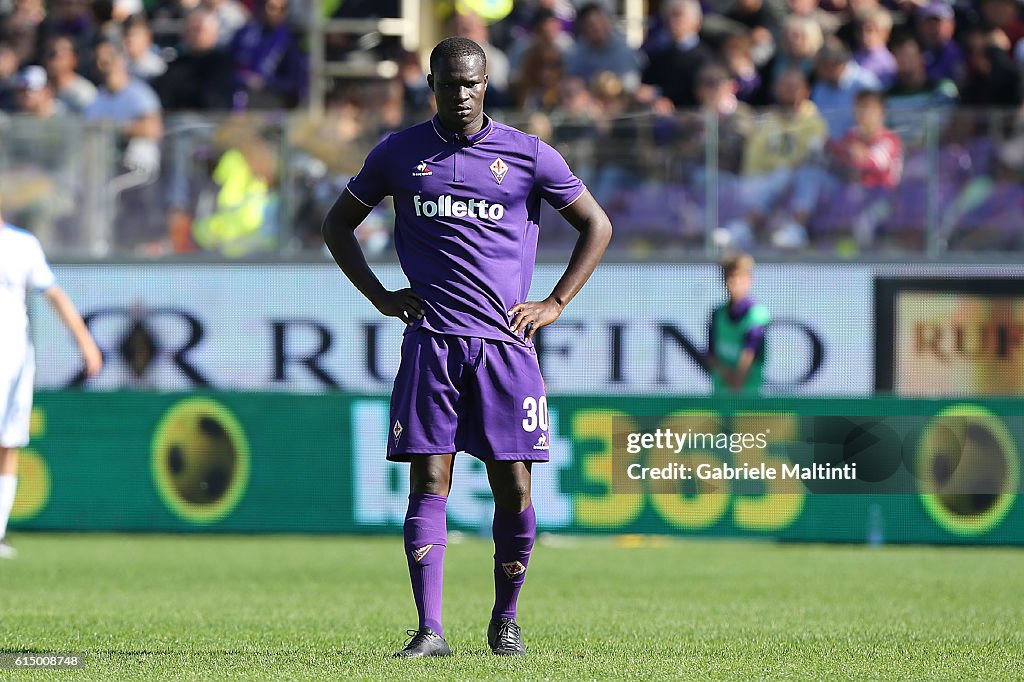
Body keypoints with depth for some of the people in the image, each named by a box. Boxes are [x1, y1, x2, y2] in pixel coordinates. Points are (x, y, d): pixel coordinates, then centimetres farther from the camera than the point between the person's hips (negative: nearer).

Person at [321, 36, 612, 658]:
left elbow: (597, 226, 14)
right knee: (429, 483, -7)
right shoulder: (400, 153, 8)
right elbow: (339, 223, 21)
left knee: (514, 488, -3)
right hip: (430, 342, 0)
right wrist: (379, 296, 9)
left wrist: (555, 305, 6)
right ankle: (430, 630, -11)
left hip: (506, 342, 0)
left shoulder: (529, 155, 4)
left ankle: (506, 619, 16)